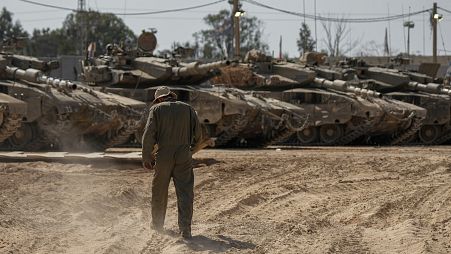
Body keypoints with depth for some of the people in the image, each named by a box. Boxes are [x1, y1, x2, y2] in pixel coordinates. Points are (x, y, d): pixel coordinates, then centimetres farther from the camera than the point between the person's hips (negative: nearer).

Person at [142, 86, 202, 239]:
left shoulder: (157, 109, 2)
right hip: (184, 156, 1)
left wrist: (146, 157, 0)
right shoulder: (187, 108, 9)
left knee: (159, 192, 16)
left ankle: (157, 224, 29)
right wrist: (192, 145, 30)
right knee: (185, 192, -2)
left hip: (163, 156, -1)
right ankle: (185, 229, -12)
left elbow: (149, 134, -7)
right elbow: (197, 131, 9)